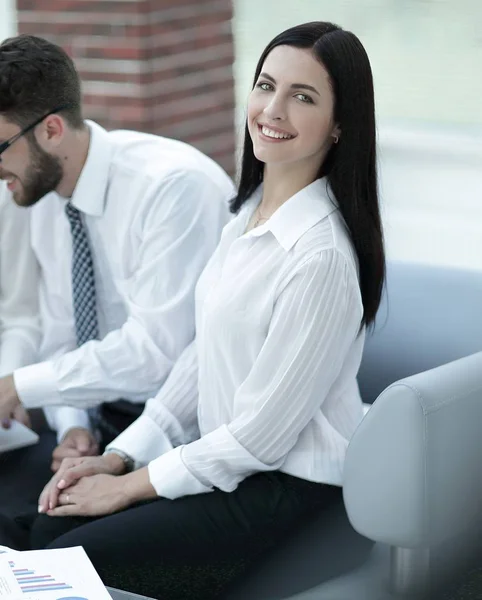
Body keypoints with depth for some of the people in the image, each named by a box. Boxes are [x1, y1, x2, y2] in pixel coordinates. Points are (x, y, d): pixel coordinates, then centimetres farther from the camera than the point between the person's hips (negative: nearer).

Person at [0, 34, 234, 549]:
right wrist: (72, 426, -7)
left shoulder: (173, 185, -20)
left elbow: (156, 349, -24)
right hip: (105, 418, 7)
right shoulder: (47, 200, 4)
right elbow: (62, 338, 11)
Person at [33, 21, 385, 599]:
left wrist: (131, 486, -11)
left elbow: (260, 437, -20)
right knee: (50, 525, 0)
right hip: (220, 453, 8)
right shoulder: (250, 211, 5)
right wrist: (121, 455, 5)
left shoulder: (321, 258, -25)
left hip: (284, 483, -8)